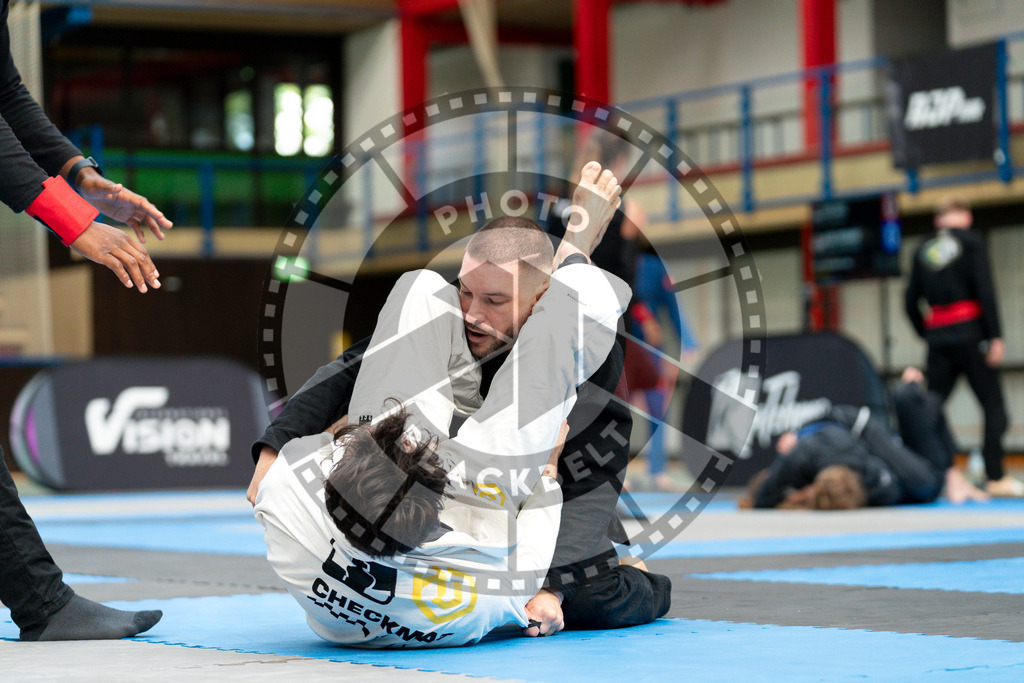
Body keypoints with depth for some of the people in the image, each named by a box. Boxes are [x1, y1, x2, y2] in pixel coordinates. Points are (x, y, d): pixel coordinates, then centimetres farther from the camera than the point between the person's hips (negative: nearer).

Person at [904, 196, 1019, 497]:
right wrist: (995, 337, -10)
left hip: (938, 337, 4)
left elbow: (911, 301, 10)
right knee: (993, 405, 0)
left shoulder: (923, 250, 10)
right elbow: (985, 291, -10)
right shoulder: (971, 242, -2)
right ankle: (995, 478, -7)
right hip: (971, 333, -4)